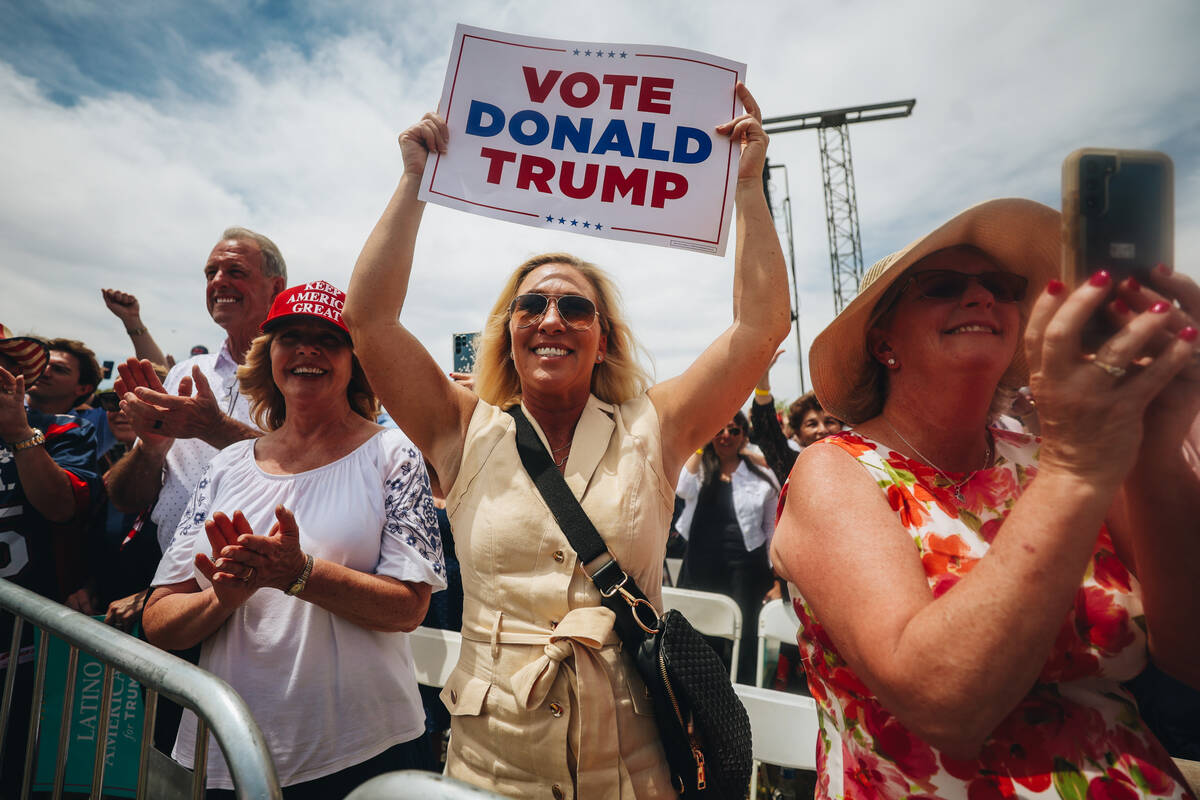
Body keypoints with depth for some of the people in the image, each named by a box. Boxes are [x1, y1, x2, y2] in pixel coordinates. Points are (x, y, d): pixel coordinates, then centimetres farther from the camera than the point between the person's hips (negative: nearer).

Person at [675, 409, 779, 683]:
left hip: (743, 568, -1)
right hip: (700, 565, 1)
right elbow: (683, 488, -17)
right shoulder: (698, 467, 6)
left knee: (741, 635, 8)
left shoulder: (762, 477, 5)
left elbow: (773, 529, 9)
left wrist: (776, 578, 6)